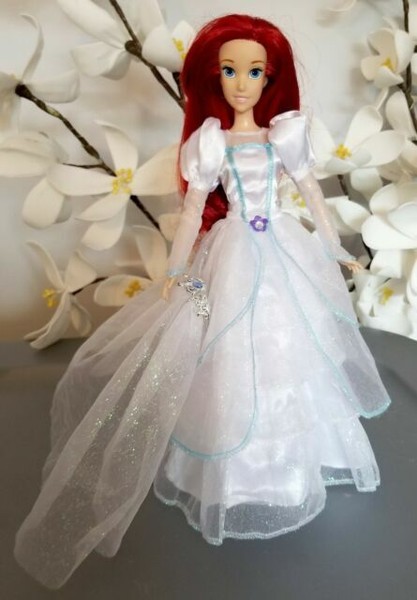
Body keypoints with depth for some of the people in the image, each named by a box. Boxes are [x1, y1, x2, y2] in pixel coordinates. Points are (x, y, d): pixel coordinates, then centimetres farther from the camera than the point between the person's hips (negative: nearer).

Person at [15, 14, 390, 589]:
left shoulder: (286, 132, -1)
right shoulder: (210, 141, -6)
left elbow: (312, 191, 6)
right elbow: (193, 210, -4)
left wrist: (335, 249, 8)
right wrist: (174, 275, -3)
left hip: (285, 252, 3)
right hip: (232, 257, -2)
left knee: (289, 353, 15)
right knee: (232, 362, 6)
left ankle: (292, 455, 40)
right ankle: (230, 469, 30)